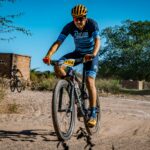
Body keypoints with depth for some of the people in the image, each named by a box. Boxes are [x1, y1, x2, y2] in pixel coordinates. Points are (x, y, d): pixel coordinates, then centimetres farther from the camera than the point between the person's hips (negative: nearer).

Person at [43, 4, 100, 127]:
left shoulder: (92, 24, -23)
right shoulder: (69, 27, -17)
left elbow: (97, 40, -37)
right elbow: (58, 42, -26)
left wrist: (93, 54, -57)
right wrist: (48, 55, -44)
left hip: (91, 54, -3)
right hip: (78, 53, 3)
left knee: (89, 81, -21)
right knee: (58, 66, -21)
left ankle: (93, 114, -15)